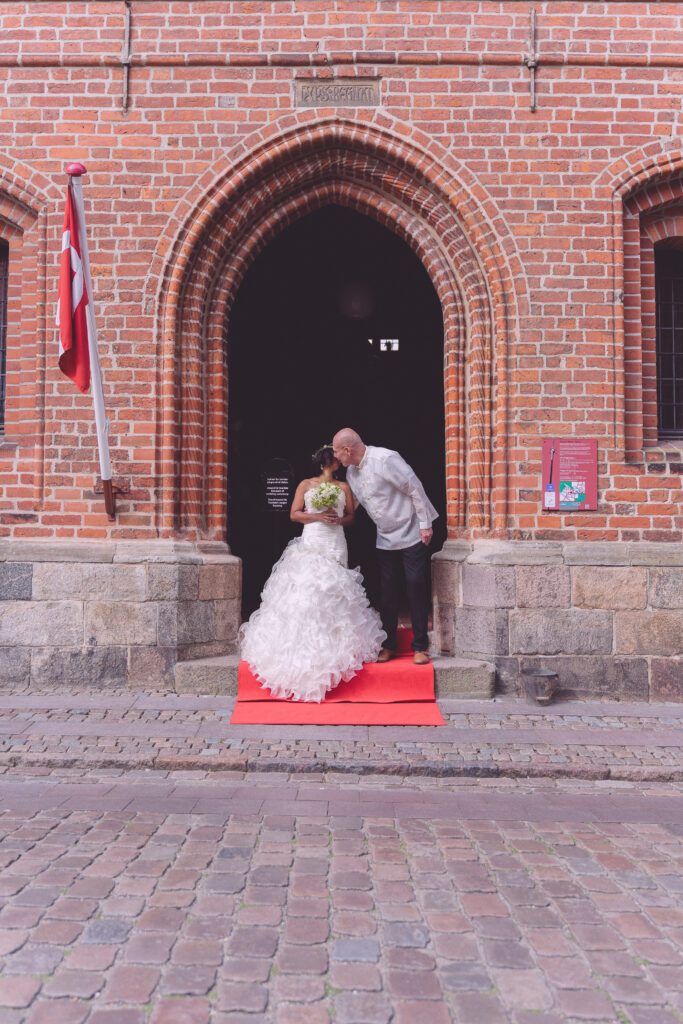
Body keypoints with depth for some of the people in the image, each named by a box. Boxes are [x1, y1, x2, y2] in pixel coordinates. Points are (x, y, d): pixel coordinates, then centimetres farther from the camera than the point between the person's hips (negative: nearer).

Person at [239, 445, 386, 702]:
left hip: (335, 548, 1)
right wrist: (318, 516, -11)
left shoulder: (344, 487, 14)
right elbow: (294, 514, 3)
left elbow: (351, 516, 15)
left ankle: (337, 643, -1)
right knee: (304, 592, -7)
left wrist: (339, 520, -7)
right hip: (310, 546, -1)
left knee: (332, 595, -6)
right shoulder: (306, 485, 8)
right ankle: (302, 648, -1)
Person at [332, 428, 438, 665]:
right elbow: (350, 505, 16)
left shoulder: (385, 459, -21)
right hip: (385, 539, 7)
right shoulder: (351, 471, 2)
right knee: (387, 591, 9)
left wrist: (425, 524, -16)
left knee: (417, 588, -3)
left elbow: (415, 488, -18)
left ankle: (420, 647, 7)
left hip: (412, 536, -7)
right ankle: (388, 645, 20)